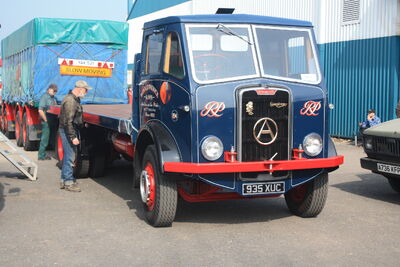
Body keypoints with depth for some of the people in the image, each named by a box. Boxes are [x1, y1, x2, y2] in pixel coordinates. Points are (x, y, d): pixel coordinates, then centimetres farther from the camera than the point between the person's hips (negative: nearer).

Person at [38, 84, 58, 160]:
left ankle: (43, 154, 22)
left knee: (46, 138, 14)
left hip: (52, 121, 8)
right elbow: (40, 111, -19)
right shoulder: (44, 97, -13)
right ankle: (41, 156, 5)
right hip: (46, 121, -8)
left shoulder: (52, 98, 14)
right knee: (45, 138, -3)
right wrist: (46, 120, -16)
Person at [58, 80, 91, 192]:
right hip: (68, 131, -11)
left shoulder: (75, 99, 13)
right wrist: (73, 137, -26)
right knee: (70, 156, -6)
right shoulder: (70, 101, -20)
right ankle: (68, 182, 0)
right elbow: (68, 122, -25)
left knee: (68, 156, 15)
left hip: (72, 130, 11)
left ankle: (64, 180, 24)